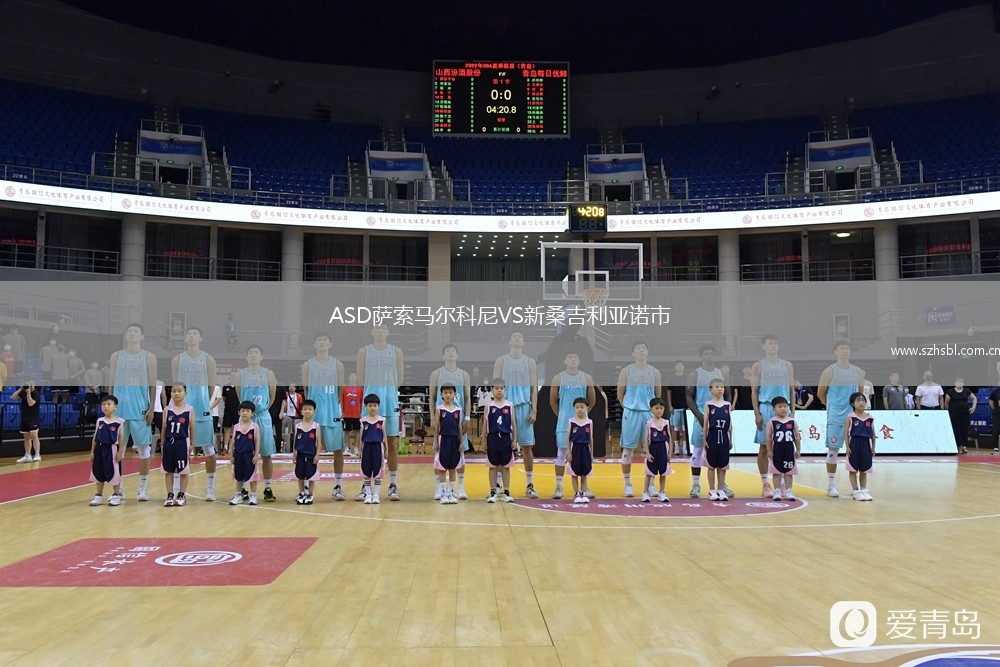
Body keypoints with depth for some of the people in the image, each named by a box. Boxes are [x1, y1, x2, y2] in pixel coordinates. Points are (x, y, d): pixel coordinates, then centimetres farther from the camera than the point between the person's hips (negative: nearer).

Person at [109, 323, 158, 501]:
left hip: (140, 410, -2)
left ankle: (143, 487, 7)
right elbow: (111, 383, 10)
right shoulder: (116, 356, 8)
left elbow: (152, 385, 0)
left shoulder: (149, 357, 2)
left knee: (143, 448, 0)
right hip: (119, 409, 2)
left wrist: (151, 408, -6)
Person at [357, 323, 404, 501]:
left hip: (391, 400, 1)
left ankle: (393, 485, 10)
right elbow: (360, 381, 3)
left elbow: (400, 381, 7)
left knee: (393, 444, 4)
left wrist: (387, 389, 0)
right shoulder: (364, 352, 3)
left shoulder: (396, 351, 5)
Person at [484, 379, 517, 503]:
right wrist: (484, 441, 1)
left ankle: (506, 492, 14)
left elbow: (513, 423, 3)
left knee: (506, 466, 6)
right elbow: (485, 424, 3)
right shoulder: (489, 406, 0)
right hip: (492, 438, 0)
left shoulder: (510, 405, 2)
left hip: (506, 438, 0)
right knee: (493, 466, 6)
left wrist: (514, 440, -1)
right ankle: (493, 492, 13)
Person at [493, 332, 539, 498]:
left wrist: (534, 410, -5)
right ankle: (505, 488, 7)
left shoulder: (530, 362, 7)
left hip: (524, 408, 1)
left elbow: (534, 388, 4)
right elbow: (495, 386, 2)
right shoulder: (501, 361, 4)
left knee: (527, 447, 4)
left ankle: (529, 485, 13)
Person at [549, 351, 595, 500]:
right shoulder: (558, 378, -2)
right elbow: (552, 401, 7)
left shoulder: (587, 378, 2)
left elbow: (592, 400, 11)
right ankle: (559, 487, 6)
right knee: (561, 454, 0)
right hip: (564, 422, -1)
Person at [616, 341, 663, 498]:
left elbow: (658, 395, 14)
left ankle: (648, 486, 13)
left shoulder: (655, 372, 6)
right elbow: (620, 394, 5)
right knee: (628, 449, 1)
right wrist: (629, 407, 7)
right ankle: (628, 484, 11)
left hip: (650, 413, 3)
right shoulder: (626, 371, -1)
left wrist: (653, 409, 10)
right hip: (631, 413, -2)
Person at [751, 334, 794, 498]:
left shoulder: (787, 365, 12)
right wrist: (757, 413, -9)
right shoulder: (758, 366, 2)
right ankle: (765, 484, 6)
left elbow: (791, 389, 12)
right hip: (766, 409, -3)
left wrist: (792, 411, 4)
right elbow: (754, 392, -1)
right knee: (764, 447, 0)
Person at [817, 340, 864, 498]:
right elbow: (820, 393, 1)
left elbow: (861, 393, 18)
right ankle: (831, 485, 4)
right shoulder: (829, 371, -6)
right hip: (835, 417, -4)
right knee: (833, 450, -2)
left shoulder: (858, 372, 7)